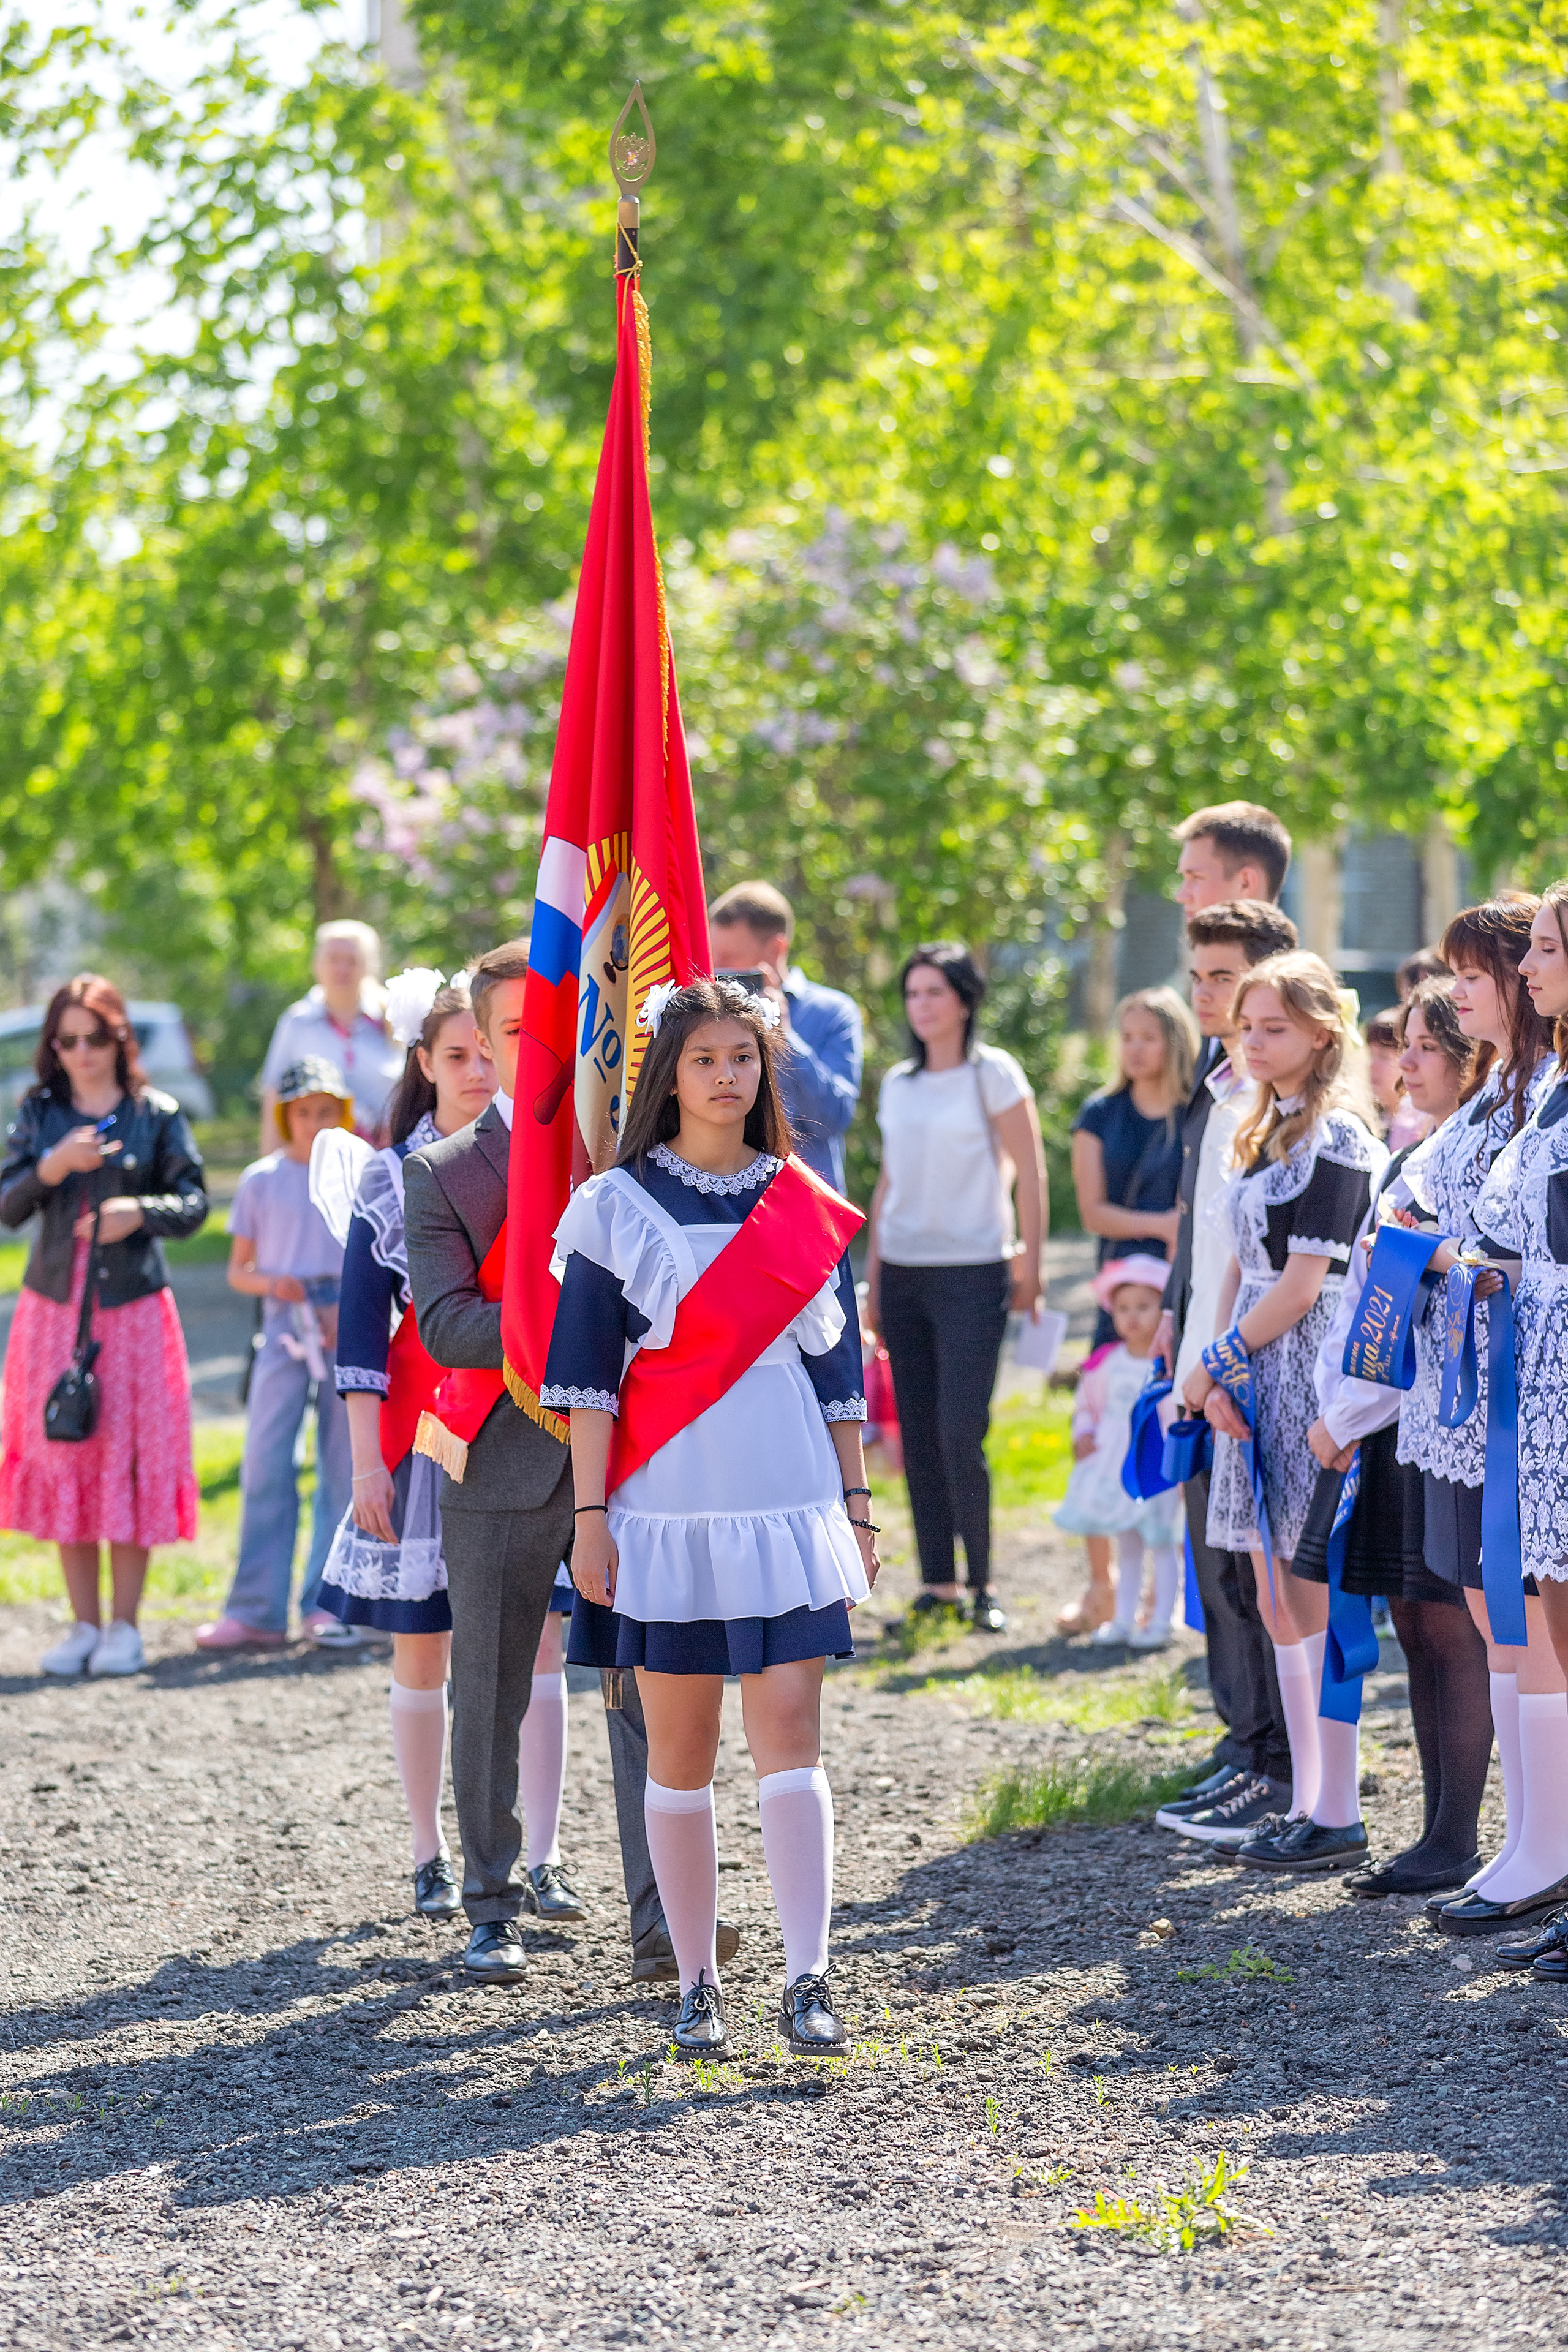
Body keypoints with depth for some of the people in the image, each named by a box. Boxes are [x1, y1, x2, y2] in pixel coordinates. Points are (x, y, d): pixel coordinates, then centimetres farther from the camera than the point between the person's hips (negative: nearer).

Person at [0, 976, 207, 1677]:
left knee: (131, 1457, -4)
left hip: (133, 1306, -2)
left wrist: (139, 1212, -16)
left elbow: (194, 1203, 2)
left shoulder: (156, 1114, 2)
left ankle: (124, 1626, 5)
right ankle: (84, 1625, 11)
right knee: (61, 1457, 2)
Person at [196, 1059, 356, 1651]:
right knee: (266, 1460, -5)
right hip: (285, 1325, 0)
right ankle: (256, 1611, -1)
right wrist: (269, 1283, -10)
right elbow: (238, 1271, 12)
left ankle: (328, 1604, 6)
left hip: (349, 1328, 0)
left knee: (344, 1464, 0)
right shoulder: (262, 1181, 8)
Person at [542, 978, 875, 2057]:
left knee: (791, 1735, -8)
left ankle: (808, 1980, -11)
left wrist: (857, 1505, 10)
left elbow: (839, 1372, 14)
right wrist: (591, 1514, -5)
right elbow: (588, 1372, 0)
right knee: (680, 1752, 3)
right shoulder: (620, 1206, 2)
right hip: (669, 1510, -1)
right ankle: (698, 1985, 11)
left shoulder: (809, 1210, 10)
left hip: (789, 1507, 1)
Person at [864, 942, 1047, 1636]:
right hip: (903, 1270, 5)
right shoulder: (898, 1084, 13)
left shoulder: (993, 1074, -2)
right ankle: (936, 1581, 7)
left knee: (960, 1433, -11)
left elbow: (1030, 1173, -2)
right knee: (919, 1434, 3)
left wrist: (1030, 1268, -5)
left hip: (972, 1271, -5)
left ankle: (982, 1582, 0)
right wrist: (872, 1280, 14)